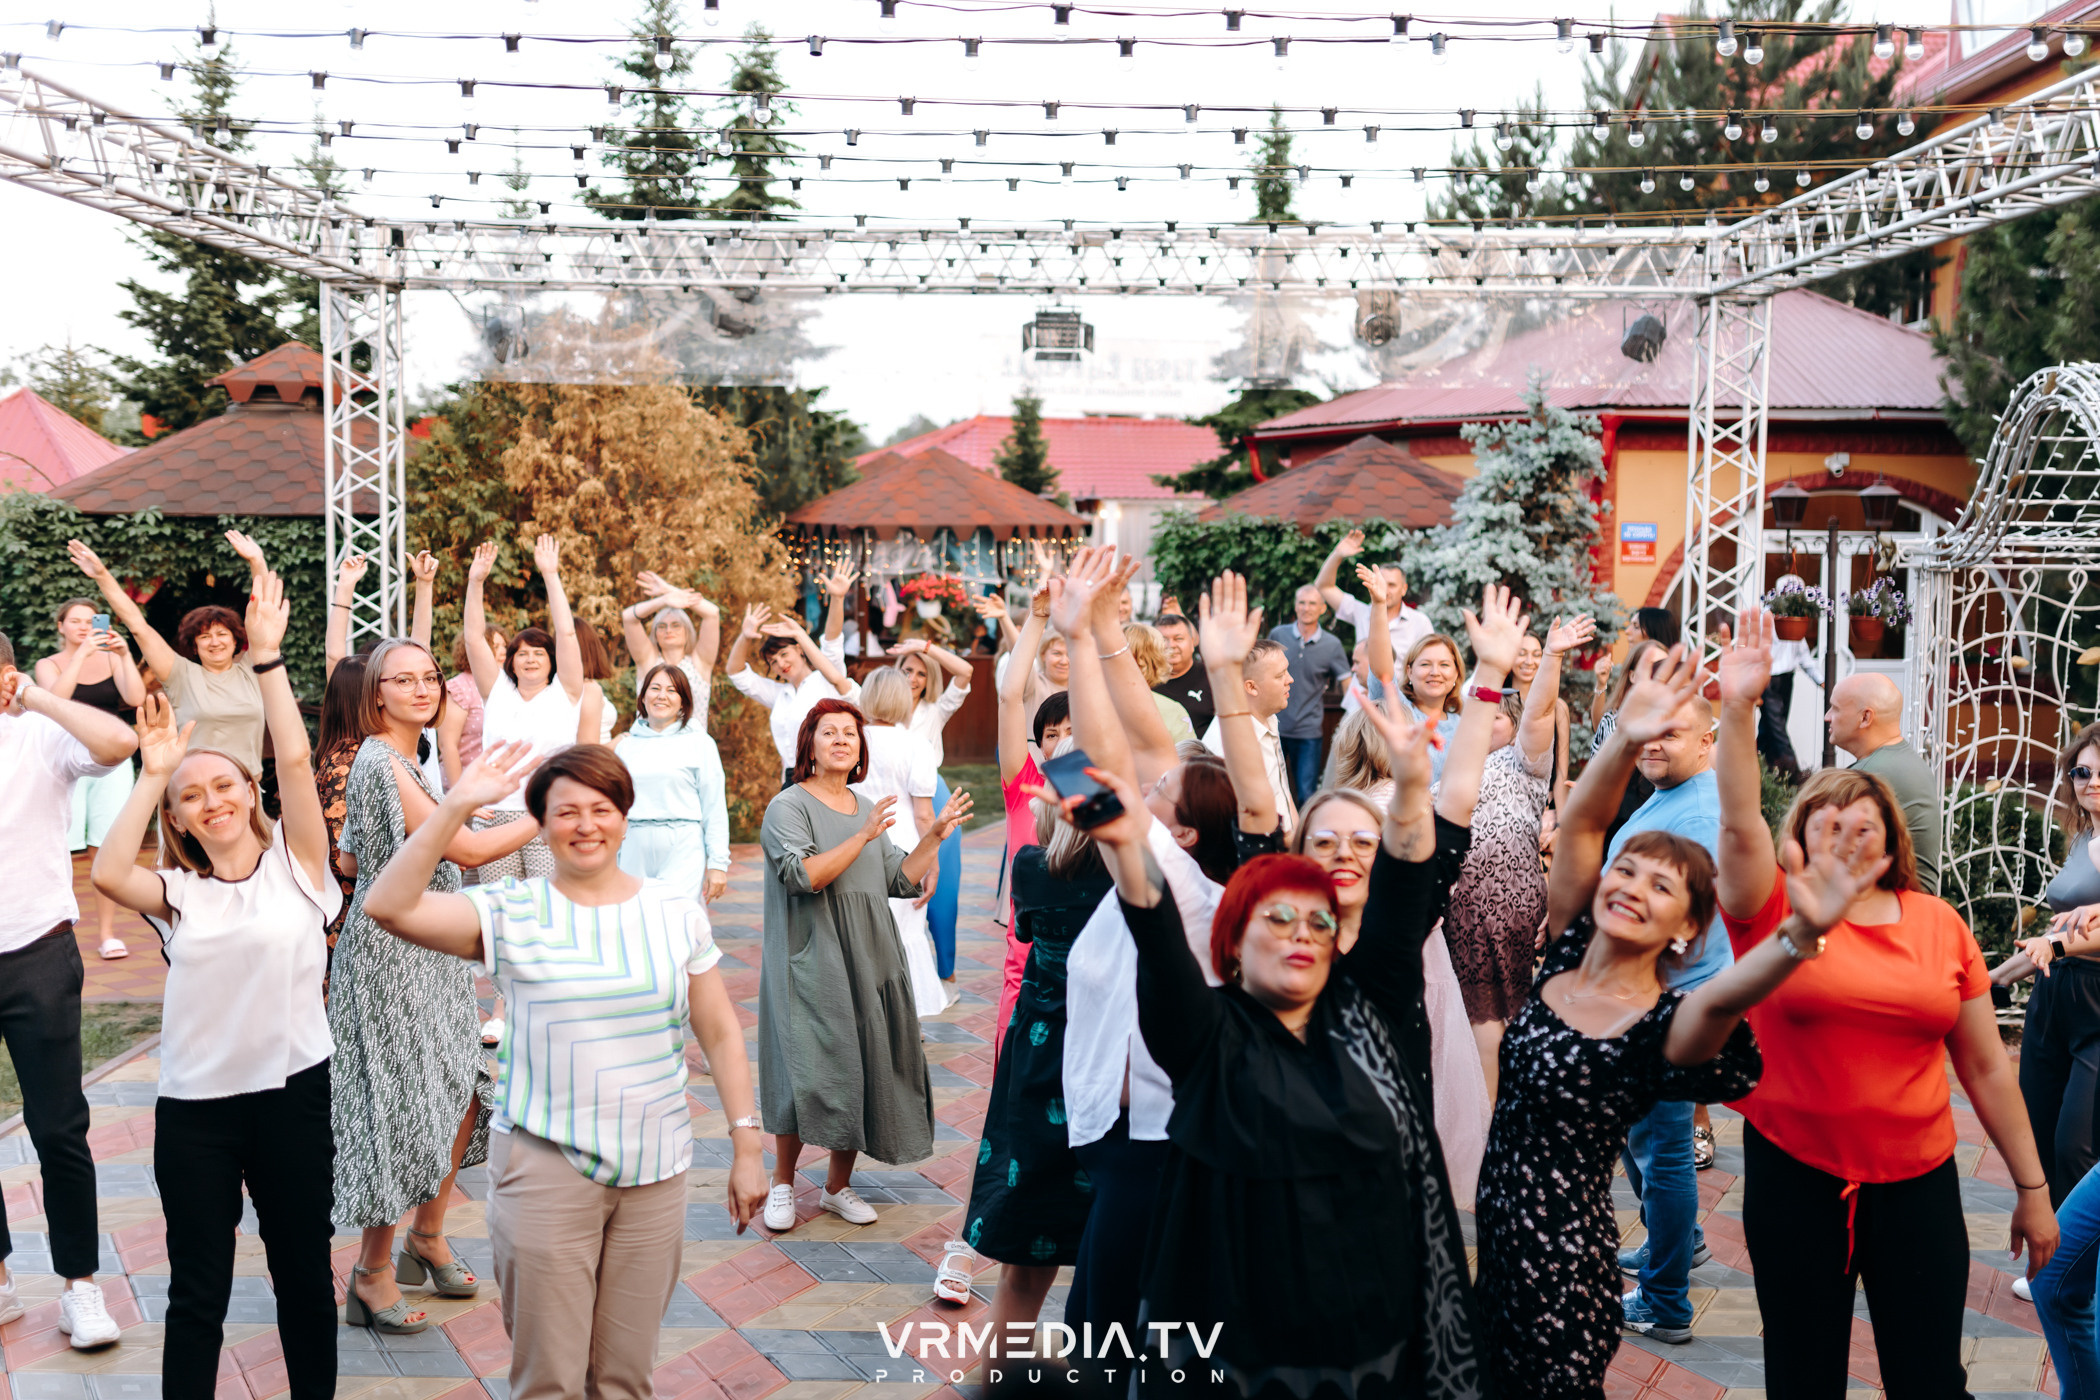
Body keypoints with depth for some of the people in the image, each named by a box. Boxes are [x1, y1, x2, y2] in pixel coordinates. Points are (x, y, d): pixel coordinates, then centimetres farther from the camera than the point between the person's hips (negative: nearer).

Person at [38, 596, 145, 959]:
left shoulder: (111, 658, 10)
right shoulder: (49, 665, 6)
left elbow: (136, 698, -5)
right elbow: (56, 697, -15)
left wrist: (125, 654, -14)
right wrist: (82, 653, -21)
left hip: (111, 762, 1)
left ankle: (106, 932, 6)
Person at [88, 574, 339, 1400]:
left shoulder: (295, 865, -2)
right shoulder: (177, 893, 3)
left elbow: (295, 760, -13)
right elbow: (107, 872, -18)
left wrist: (266, 658, -16)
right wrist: (154, 774, -13)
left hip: (293, 1090, -1)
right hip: (194, 1105, 1)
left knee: (305, 1274, 14)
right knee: (197, 1293, 11)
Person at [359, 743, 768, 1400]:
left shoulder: (677, 911, 4)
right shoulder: (511, 913, -4)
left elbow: (720, 1032, 7)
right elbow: (389, 906, -18)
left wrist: (747, 1146, 4)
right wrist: (456, 806, -22)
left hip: (656, 1171, 2)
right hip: (546, 1167, -2)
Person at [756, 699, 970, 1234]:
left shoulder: (868, 809, 14)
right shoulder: (787, 807, -5)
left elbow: (901, 880, 12)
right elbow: (804, 875, -20)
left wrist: (935, 834, 3)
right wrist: (863, 836, -22)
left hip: (868, 961, 6)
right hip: (810, 963, -6)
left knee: (862, 1066, 7)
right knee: (808, 1072, -8)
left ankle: (838, 1185, 21)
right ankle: (783, 1184, 13)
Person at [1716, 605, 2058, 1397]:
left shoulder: (1939, 924, 2)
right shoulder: (1775, 912, -4)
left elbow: (1987, 1066, 7)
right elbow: (1740, 822, -21)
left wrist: (2032, 1187, 8)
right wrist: (1738, 710, -32)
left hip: (1918, 1181, 2)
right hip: (1794, 1175, -1)